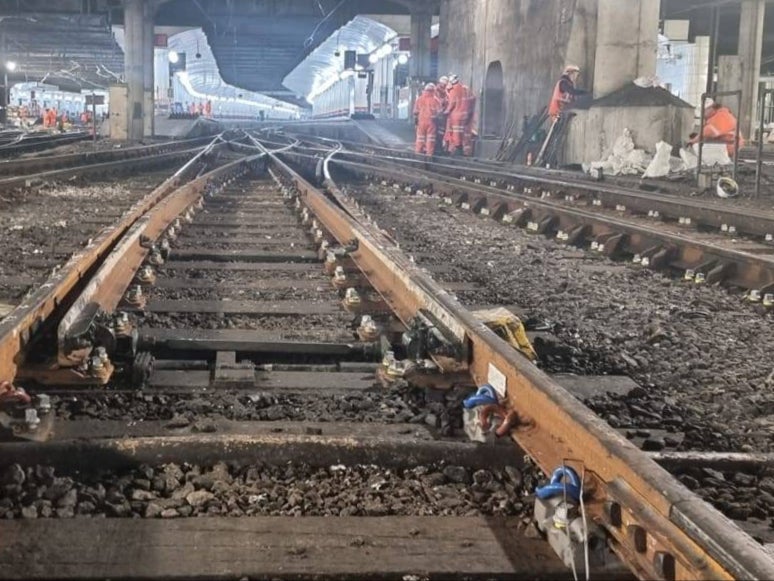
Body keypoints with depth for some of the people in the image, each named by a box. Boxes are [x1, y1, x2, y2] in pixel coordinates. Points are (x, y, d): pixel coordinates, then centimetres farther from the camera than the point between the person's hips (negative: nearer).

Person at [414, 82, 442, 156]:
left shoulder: (420, 99, 4)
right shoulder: (435, 100, -6)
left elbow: (416, 111, 6)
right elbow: (439, 111, -5)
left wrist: (415, 119, 13)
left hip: (421, 121, 3)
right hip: (431, 121, -3)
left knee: (420, 136, 10)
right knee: (430, 137, 0)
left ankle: (419, 151, 11)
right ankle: (429, 152, -3)